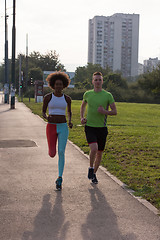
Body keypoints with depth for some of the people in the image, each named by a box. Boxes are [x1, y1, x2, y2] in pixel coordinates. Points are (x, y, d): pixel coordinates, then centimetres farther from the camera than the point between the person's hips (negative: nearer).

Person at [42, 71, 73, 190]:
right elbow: (43, 112, 6)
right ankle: (52, 149, 40)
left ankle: (60, 178, 0)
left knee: (61, 153, -9)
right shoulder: (48, 97, 0)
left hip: (63, 127, 0)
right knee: (52, 154, 0)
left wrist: (70, 122, -1)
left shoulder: (67, 98, 4)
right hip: (51, 127, 0)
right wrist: (47, 117, -17)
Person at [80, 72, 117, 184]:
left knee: (99, 153, 9)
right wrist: (82, 117, 8)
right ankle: (91, 168, 4)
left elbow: (115, 112, 0)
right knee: (94, 148, -23)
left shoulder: (108, 95, -2)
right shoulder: (87, 94, 3)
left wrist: (104, 112, -19)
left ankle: (94, 174, 30)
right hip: (90, 127, -1)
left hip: (102, 128, 1)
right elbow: (83, 105, 23)